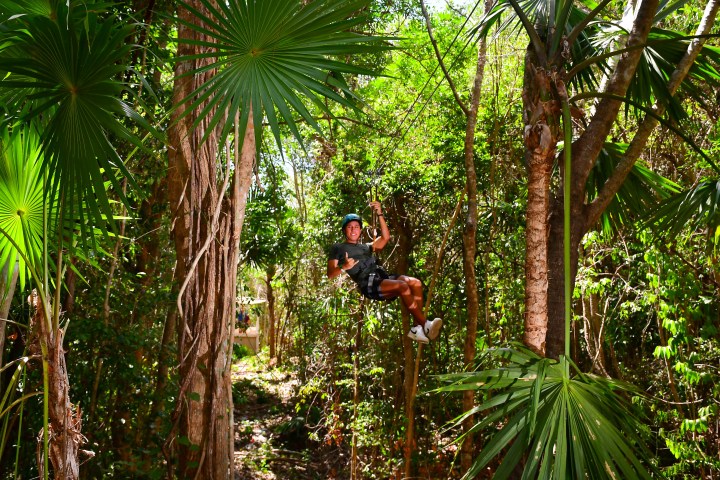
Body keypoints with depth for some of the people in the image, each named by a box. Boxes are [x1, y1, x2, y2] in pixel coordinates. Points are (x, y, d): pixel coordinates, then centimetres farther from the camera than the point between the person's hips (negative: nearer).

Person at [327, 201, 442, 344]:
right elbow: (330, 274, 6)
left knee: (416, 283, -19)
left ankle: (417, 328, -25)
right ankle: (425, 324, -31)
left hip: (383, 277, 7)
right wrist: (344, 267, -16)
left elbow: (385, 238, 20)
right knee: (403, 286, -30)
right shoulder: (338, 248, 17)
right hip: (368, 284, -7)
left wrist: (380, 215, 13)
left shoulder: (366, 247, 33)